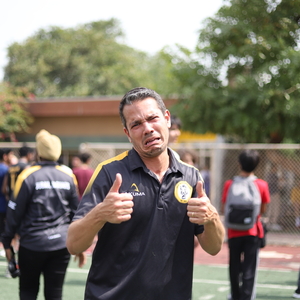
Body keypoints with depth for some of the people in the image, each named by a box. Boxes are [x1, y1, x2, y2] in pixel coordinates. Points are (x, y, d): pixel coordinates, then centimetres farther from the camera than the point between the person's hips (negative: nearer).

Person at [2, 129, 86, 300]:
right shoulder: (68, 177, 2)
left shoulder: (28, 176, -9)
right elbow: (76, 213, 7)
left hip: (33, 245, -2)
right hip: (62, 245, 2)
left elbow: (15, 212, -5)